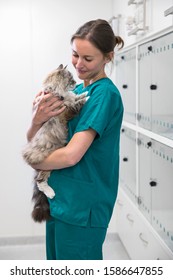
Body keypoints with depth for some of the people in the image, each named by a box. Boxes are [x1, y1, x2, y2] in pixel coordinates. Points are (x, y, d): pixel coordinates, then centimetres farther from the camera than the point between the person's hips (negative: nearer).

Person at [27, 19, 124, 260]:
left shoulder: (105, 93, -15)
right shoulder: (75, 91, 9)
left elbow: (71, 155, -24)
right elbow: (33, 141, 9)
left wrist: (34, 162, -5)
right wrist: (37, 121, -13)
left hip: (81, 208, -8)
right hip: (58, 201, 8)